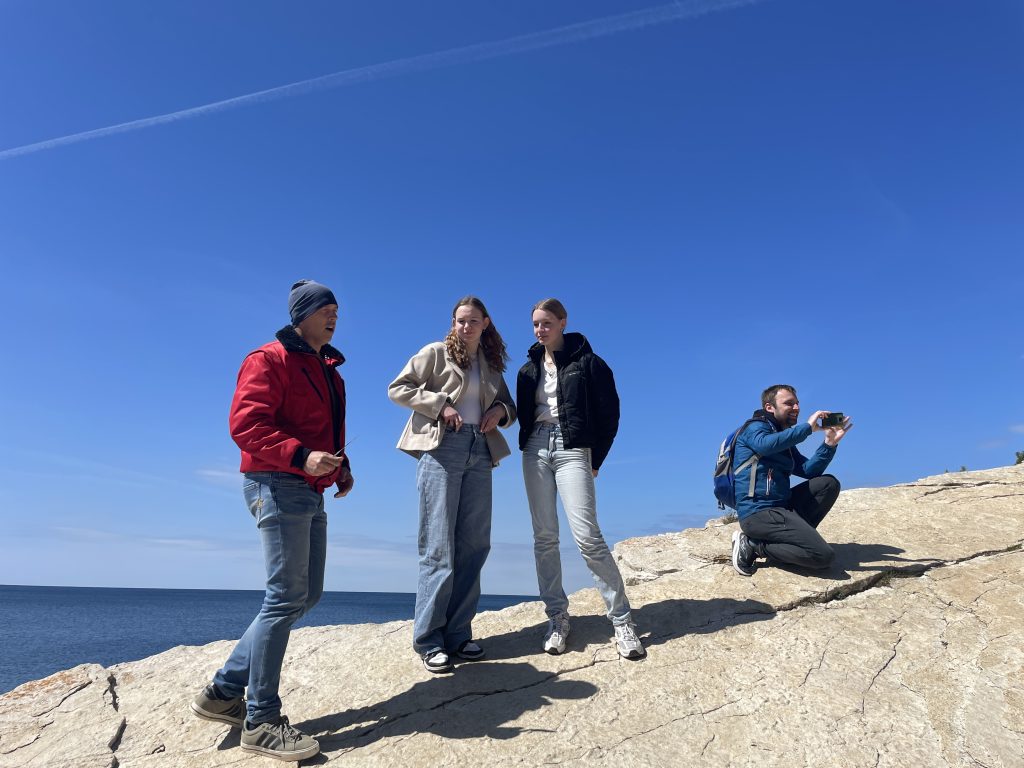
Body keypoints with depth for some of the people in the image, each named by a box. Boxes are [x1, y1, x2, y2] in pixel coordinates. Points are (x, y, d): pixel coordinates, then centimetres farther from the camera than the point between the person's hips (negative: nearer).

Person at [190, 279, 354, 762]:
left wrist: (340, 466, 10)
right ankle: (261, 721, 3)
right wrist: (301, 456, -28)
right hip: (277, 486, -10)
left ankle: (224, 691, 21)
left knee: (306, 595, 11)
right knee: (286, 596, -9)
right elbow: (244, 422, -18)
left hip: (310, 492, 10)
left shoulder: (327, 368, 20)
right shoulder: (270, 360, -7)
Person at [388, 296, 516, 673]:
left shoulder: (492, 364, 18)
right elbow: (397, 388, 0)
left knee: (474, 545, 5)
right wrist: (441, 404, -10)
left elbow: (510, 407, 25)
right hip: (442, 449, -5)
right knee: (439, 546, -6)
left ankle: (458, 634, 15)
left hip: (480, 453, 5)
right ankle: (428, 640, 3)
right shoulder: (436, 353, 4)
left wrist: (500, 410, 1)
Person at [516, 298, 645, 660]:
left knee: (586, 535, -13)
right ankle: (557, 616, 14)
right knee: (544, 537, 3)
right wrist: (530, 446, 6)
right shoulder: (528, 370, 15)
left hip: (572, 449, -5)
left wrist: (596, 459, -4)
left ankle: (622, 620, -3)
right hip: (535, 450, 5)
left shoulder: (587, 362, 1)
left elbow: (609, 414, 0)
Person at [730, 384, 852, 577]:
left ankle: (795, 533, -3)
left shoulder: (785, 441, 24)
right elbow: (765, 444, -28)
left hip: (781, 506, 9)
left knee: (828, 483, 6)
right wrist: (808, 427, -21)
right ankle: (754, 545, -8)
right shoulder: (755, 427, -3)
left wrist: (829, 443, 0)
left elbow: (810, 471, 13)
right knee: (823, 556, -18)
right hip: (759, 512, -9)